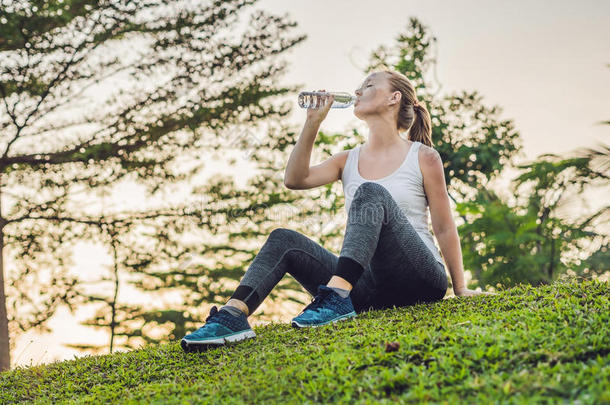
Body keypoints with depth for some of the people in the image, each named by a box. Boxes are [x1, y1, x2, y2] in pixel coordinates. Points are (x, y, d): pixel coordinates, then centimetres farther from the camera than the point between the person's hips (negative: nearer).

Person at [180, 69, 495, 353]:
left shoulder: (423, 157, 6)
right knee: (283, 240, -12)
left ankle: (337, 296, -46)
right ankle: (233, 315, -32)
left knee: (371, 193, -28)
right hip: (368, 288, 5)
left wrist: (460, 289, 4)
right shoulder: (349, 160, 19)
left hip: (419, 279, -5)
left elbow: (445, 228, 6)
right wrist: (313, 122, 1)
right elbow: (295, 179, 1)